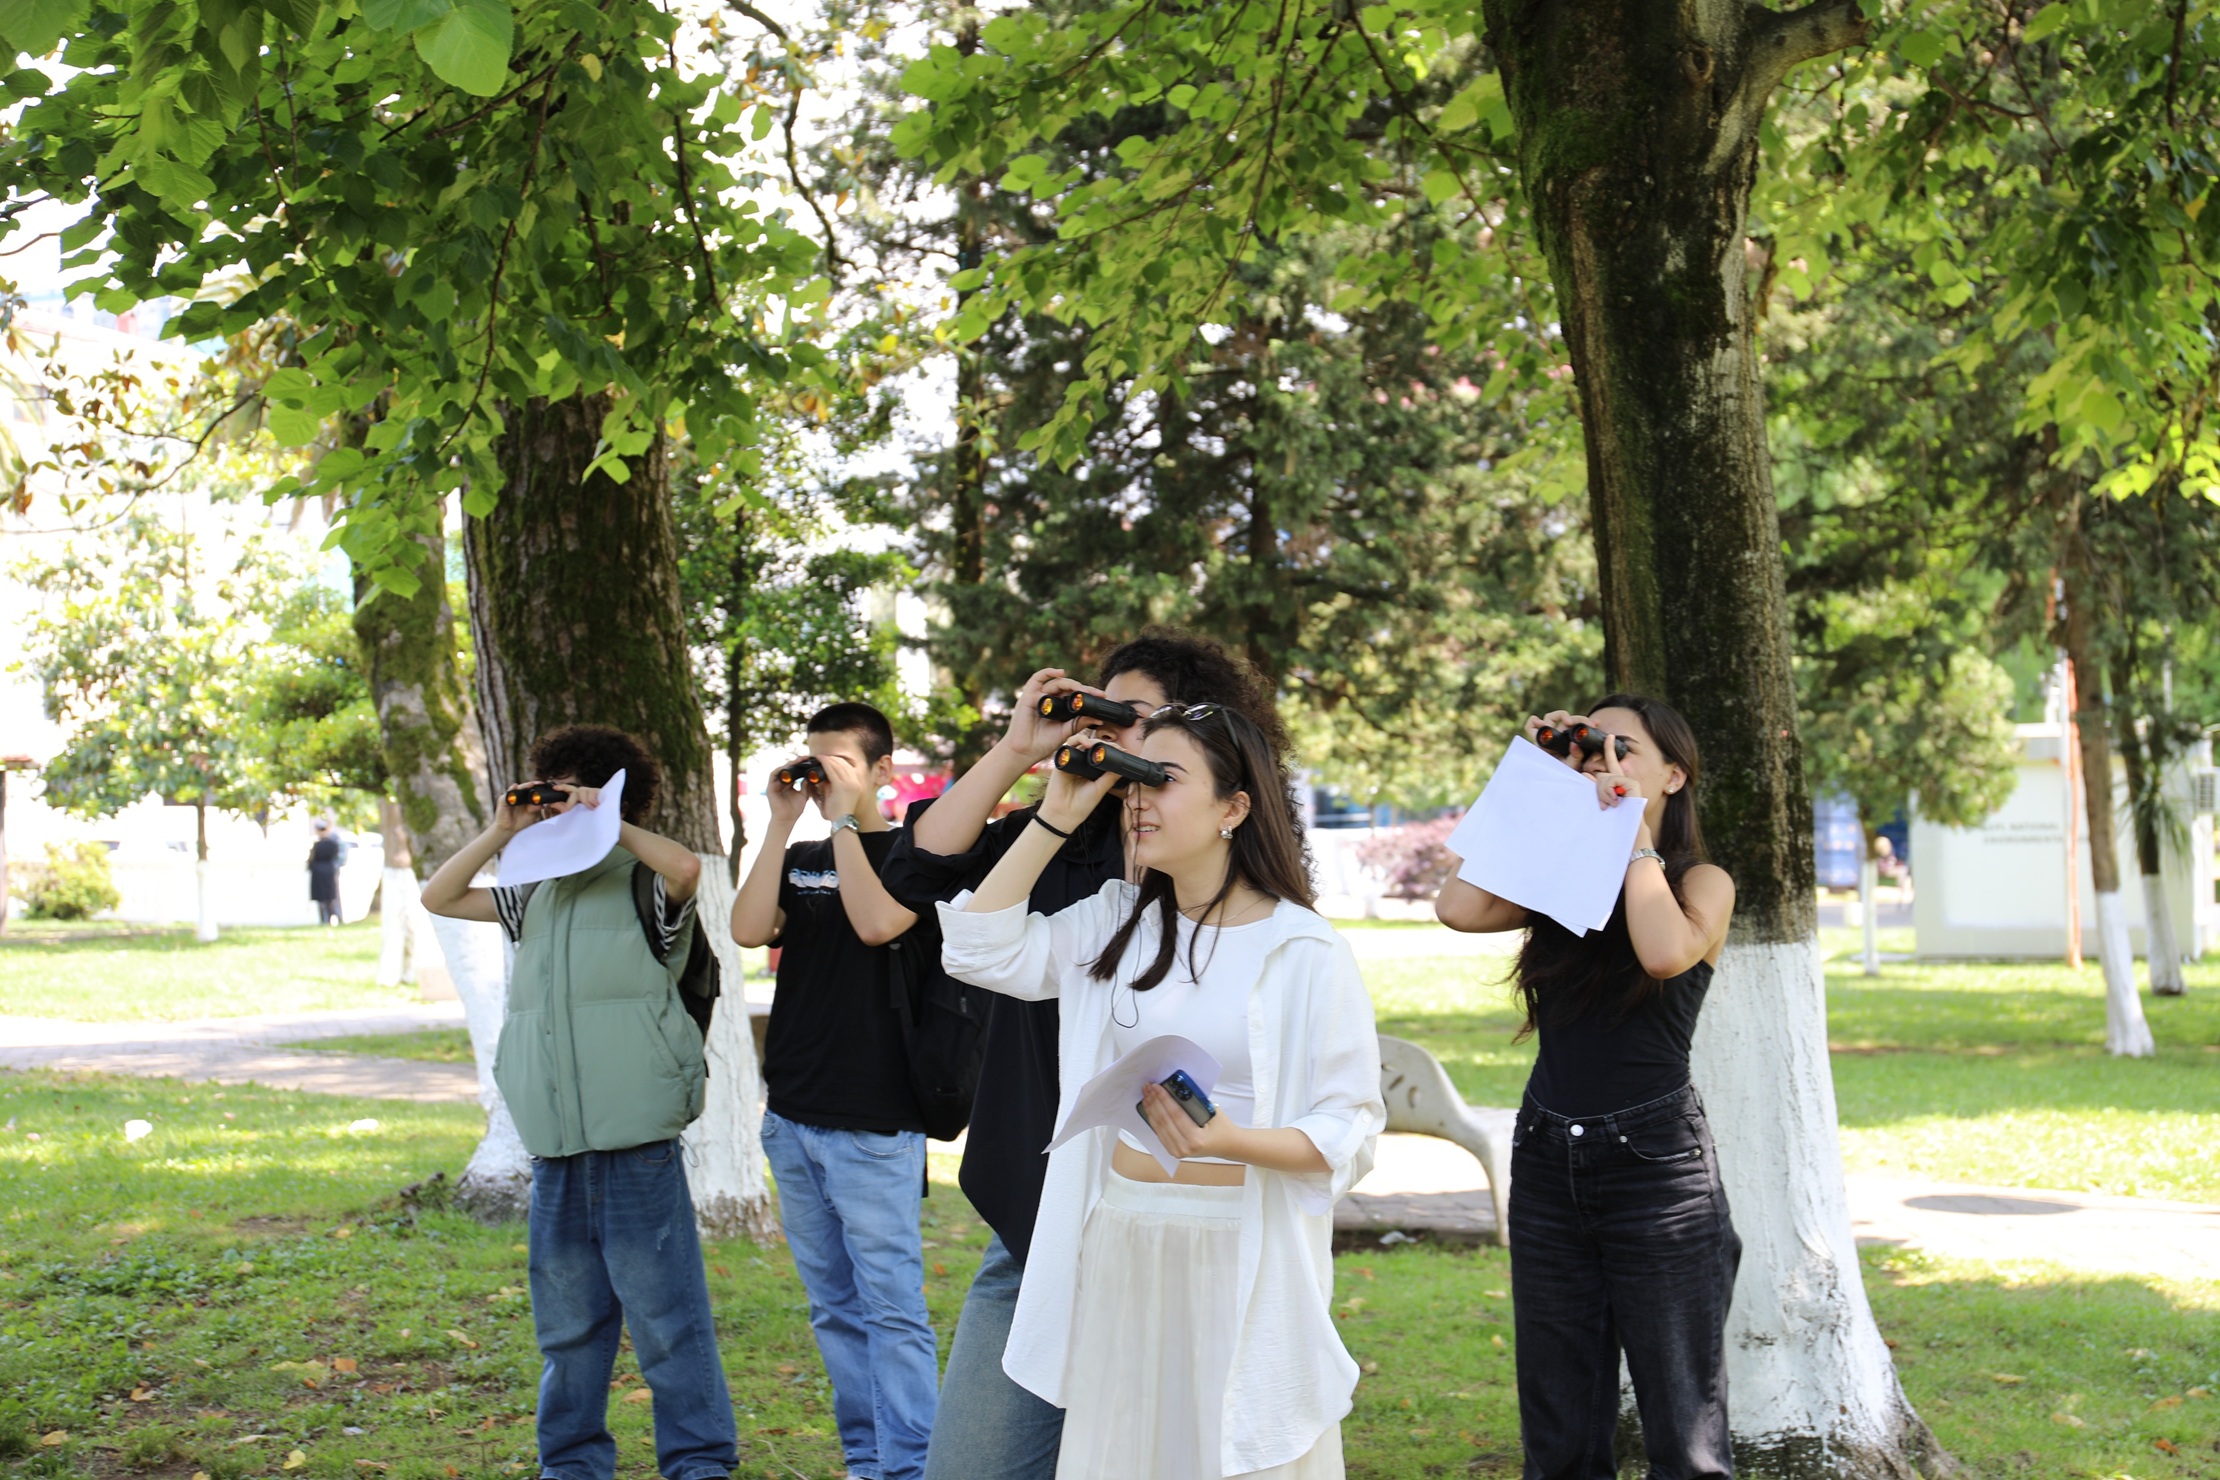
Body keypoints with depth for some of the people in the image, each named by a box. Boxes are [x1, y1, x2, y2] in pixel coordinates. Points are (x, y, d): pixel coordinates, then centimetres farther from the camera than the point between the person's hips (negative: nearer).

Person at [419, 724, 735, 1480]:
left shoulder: (642, 886, -3)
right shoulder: (537, 894, 16)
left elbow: (686, 866, -25)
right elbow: (438, 898, 18)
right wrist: (500, 832, 6)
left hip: (634, 1142, -6)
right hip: (553, 1142, 7)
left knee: (664, 1315, -4)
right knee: (566, 1318, 14)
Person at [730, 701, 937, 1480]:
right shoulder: (802, 859, 14)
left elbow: (876, 922, -20)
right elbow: (748, 928, -2)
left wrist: (844, 818, -13)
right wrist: (782, 823, -5)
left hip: (871, 1122, -6)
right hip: (792, 1115, 7)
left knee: (891, 1305, -7)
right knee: (834, 1308, 12)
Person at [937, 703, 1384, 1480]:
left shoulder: (1306, 952, -8)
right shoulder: (1117, 921, 9)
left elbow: (1351, 1129, -10)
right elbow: (979, 949, 0)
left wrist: (1232, 1141, -27)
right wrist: (1057, 816, 0)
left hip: (1243, 1257, -5)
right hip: (1119, 1242, 5)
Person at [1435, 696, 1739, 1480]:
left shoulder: (1701, 882, -1)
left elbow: (1665, 952, -23)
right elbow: (1458, 908, -9)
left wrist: (1632, 826, -13)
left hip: (1653, 1159, -4)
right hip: (1547, 1159, 5)